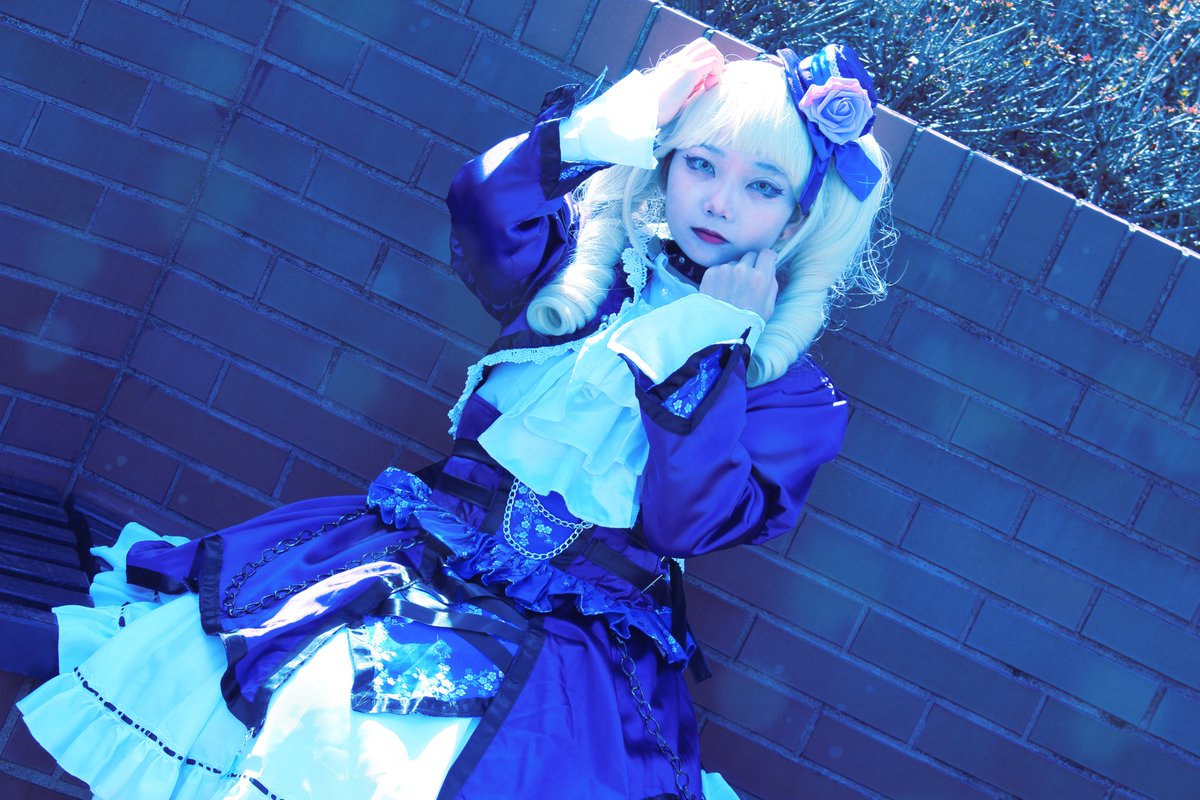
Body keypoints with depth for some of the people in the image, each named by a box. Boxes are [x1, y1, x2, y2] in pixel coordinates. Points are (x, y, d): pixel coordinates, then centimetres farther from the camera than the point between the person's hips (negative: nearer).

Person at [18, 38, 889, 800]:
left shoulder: (789, 390, 2)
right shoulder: (584, 263, 12)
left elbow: (687, 520, -12)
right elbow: (484, 207, -5)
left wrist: (712, 340, -13)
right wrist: (604, 125, -9)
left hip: (574, 639, -3)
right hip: (418, 554, 4)